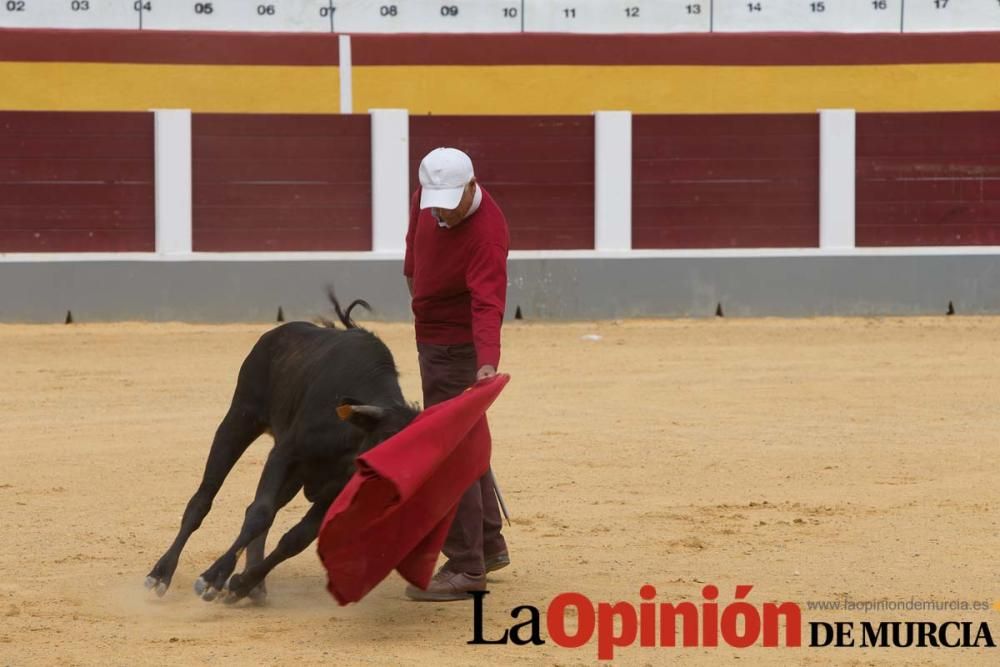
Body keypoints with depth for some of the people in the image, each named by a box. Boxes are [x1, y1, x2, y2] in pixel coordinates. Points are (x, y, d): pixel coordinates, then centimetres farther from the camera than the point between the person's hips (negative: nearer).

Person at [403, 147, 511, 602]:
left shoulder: (486, 233, -30)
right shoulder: (428, 196, -8)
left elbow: (488, 305, -39)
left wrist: (488, 362, -52)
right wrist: (412, 273, 32)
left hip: (456, 347, -9)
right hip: (431, 338, 9)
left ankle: (465, 568, -7)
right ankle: (488, 545, 33)